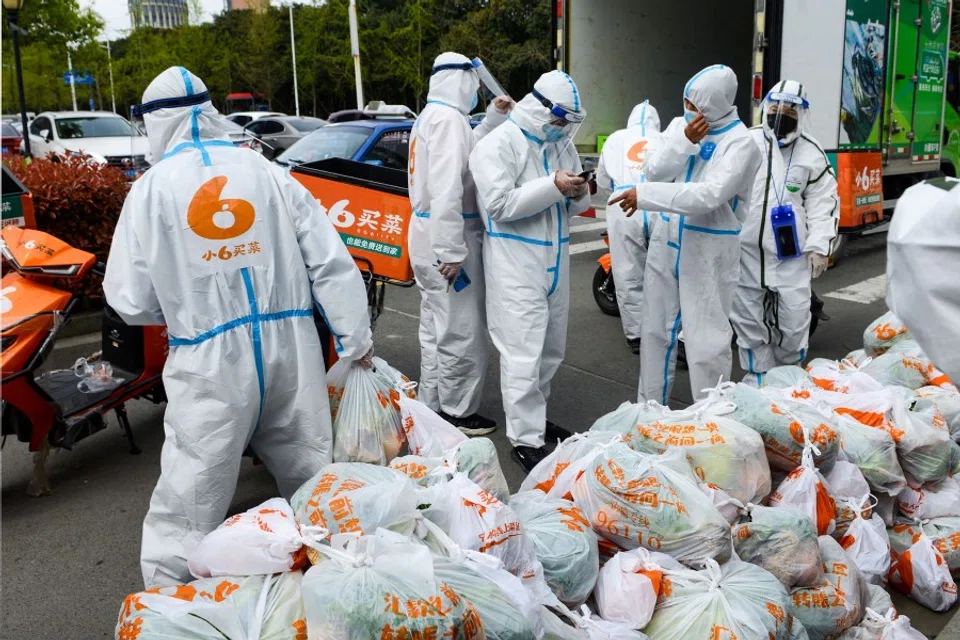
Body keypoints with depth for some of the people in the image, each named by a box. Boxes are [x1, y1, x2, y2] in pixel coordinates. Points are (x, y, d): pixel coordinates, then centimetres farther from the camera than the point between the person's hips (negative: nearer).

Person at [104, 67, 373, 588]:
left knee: (191, 492, 8)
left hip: (210, 361, -3)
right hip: (290, 349, 3)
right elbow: (331, 263, 0)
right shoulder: (269, 173, 2)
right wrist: (356, 339, 8)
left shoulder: (151, 188, -4)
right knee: (310, 478, 21)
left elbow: (130, 301, -2)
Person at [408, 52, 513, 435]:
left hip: (428, 236, 11)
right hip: (447, 238, -11)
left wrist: (492, 118, 11)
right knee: (462, 332, -1)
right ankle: (457, 413, 10)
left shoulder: (430, 115, 14)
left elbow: (466, 155, 17)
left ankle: (432, 406, 27)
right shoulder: (449, 118, -17)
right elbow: (447, 190, -26)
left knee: (436, 327, 17)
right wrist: (452, 251, -28)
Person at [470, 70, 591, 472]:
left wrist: (580, 194, -6)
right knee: (524, 355, -9)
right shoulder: (499, 144, -9)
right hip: (515, 263, -8)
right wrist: (552, 186, -20)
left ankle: (533, 418, 32)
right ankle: (526, 440, -1)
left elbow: (574, 206, 18)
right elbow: (499, 204, -18)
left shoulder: (562, 144, 14)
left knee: (551, 350, 16)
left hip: (555, 260, 8)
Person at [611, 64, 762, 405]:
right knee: (657, 328, 15)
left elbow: (709, 195, -27)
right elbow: (653, 172, -4)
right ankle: (651, 407, 30)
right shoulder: (679, 125, 5)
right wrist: (685, 141, -18)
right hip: (667, 239, 6)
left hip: (709, 249, -6)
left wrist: (645, 196, -28)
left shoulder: (740, 142, -14)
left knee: (705, 338, -2)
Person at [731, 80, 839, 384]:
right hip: (745, 248, 0)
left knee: (794, 318, 2)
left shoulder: (812, 152, 3)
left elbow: (823, 202, 5)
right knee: (748, 317, 9)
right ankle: (757, 375, 26)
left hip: (791, 252, 0)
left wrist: (819, 246, -3)